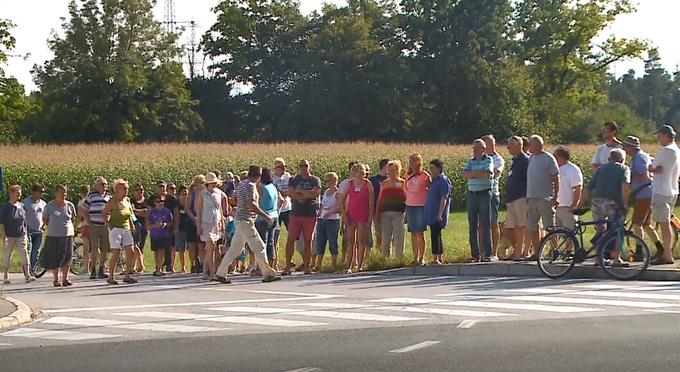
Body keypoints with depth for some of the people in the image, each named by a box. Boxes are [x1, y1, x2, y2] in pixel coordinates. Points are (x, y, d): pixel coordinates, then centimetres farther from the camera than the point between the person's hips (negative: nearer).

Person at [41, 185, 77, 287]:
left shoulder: (70, 205, 6)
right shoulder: (49, 206, 0)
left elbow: (73, 218, 21)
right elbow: (44, 219, 11)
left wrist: (70, 227, 12)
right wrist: (52, 226, 4)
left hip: (68, 235, 2)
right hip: (53, 236, -2)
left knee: (67, 257, -2)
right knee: (54, 258, 0)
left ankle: (65, 278, 7)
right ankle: (56, 279, 9)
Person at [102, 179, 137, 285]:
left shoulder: (127, 200, 11)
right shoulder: (113, 201, -9)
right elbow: (104, 214, -7)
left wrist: (132, 226, 16)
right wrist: (109, 224, -13)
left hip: (126, 229, 7)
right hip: (116, 229, -7)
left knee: (131, 253, 0)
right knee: (115, 254, -7)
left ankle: (127, 276, 8)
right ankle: (111, 277, 2)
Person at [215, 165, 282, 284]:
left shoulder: (240, 185, 15)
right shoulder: (251, 185, -13)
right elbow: (251, 204, -22)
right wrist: (266, 216, -18)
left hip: (238, 220, 9)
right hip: (246, 221, -9)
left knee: (234, 248, 13)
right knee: (259, 247, -5)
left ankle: (221, 274, 13)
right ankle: (268, 275, -3)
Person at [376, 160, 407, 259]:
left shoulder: (402, 183, 4)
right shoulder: (384, 183, 15)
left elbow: (405, 198, -2)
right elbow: (379, 199, 16)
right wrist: (378, 213, 12)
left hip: (398, 214, -4)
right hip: (385, 213, 4)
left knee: (398, 239, -6)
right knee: (385, 239, 5)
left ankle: (399, 259, -2)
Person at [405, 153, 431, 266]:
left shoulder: (425, 175, -4)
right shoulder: (408, 175, 10)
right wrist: (406, 207, 14)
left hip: (421, 206, -5)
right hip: (410, 206, 5)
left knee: (420, 233, -4)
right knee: (413, 233, 6)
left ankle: (421, 258, -1)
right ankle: (415, 258, 11)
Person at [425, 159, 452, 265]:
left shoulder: (443, 181, -10)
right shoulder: (433, 181, 17)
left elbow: (444, 199, -16)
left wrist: (440, 214, -21)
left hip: (438, 214, -9)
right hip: (432, 214, 9)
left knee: (435, 235, -14)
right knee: (436, 236, 12)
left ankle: (436, 258, -16)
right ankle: (440, 258, 17)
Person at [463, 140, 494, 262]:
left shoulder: (488, 160, 0)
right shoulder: (470, 161, 13)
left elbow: (487, 174, -16)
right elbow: (464, 175, -2)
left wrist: (473, 173, -4)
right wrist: (480, 173, -10)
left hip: (484, 194, -5)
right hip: (472, 194, 5)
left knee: (485, 225, -6)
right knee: (472, 226, 3)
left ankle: (487, 254, -4)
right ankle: (476, 255, 7)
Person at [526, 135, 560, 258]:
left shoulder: (548, 158, -4)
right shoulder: (531, 158, 15)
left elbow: (556, 178, -6)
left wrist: (555, 197, -13)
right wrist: (527, 197, 14)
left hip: (545, 198, -7)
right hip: (531, 198, 7)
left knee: (550, 227, -7)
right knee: (532, 228, 8)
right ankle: (536, 252, 15)